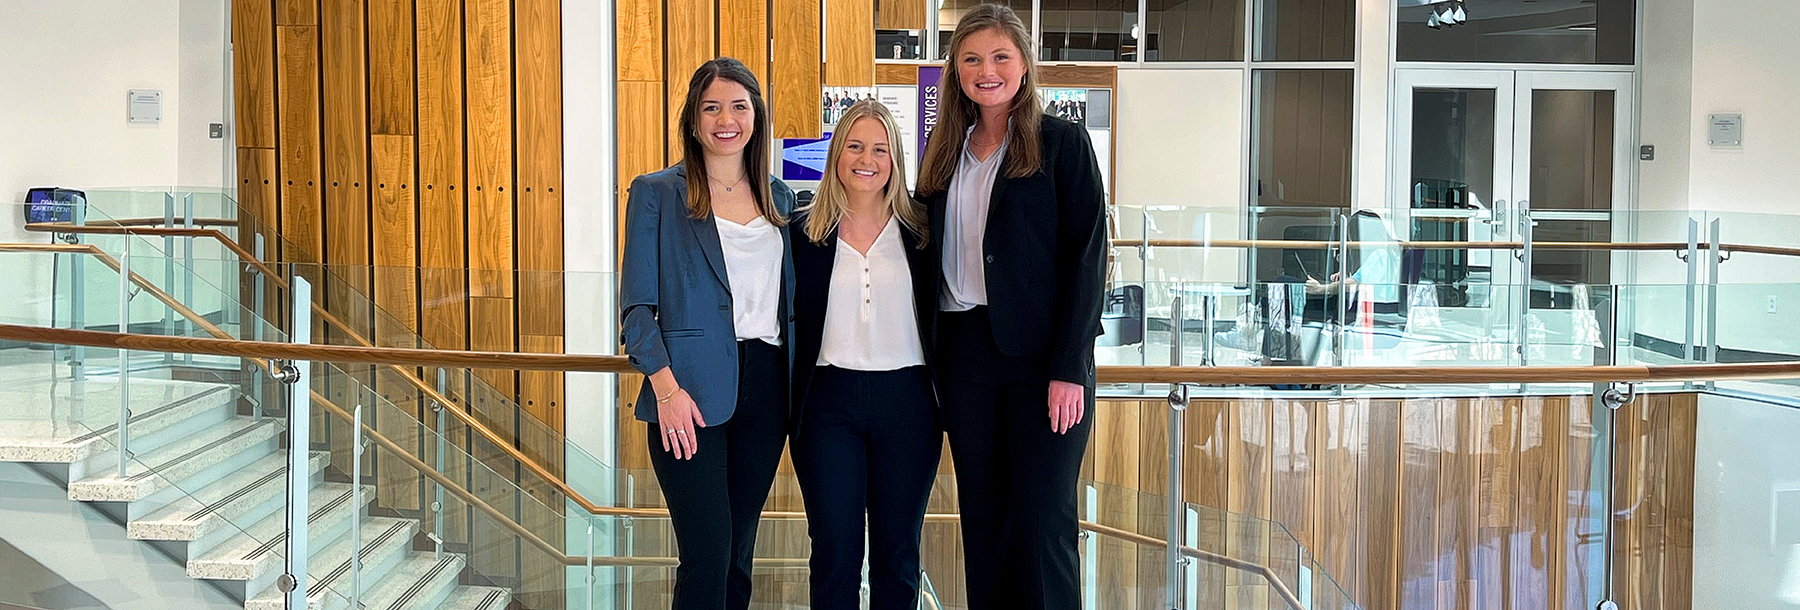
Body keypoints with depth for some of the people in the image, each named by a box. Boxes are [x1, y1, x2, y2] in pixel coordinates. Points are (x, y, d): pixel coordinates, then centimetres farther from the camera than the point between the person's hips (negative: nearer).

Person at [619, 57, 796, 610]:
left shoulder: (779, 197, 13)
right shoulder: (656, 193, 0)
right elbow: (637, 307, -4)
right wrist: (667, 387, -16)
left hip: (765, 388, 5)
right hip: (692, 396, -4)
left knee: (739, 551, 10)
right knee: (707, 554, -9)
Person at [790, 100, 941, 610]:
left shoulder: (920, 230, 5)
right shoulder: (803, 232, 3)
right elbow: (790, 320, 6)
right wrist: (789, 406, -1)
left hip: (906, 400, 1)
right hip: (829, 401, -1)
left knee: (898, 554, 8)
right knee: (835, 553, 0)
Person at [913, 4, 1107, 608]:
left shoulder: (1062, 141, -2)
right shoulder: (945, 151, 13)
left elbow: (1086, 256, -7)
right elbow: (932, 256, 14)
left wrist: (1069, 368, -14)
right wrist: (932, 361, 5)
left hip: (1042, 355, -5)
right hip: (964, 352, 5)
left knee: (1041, 525, -3)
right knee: (982, 522, 9)